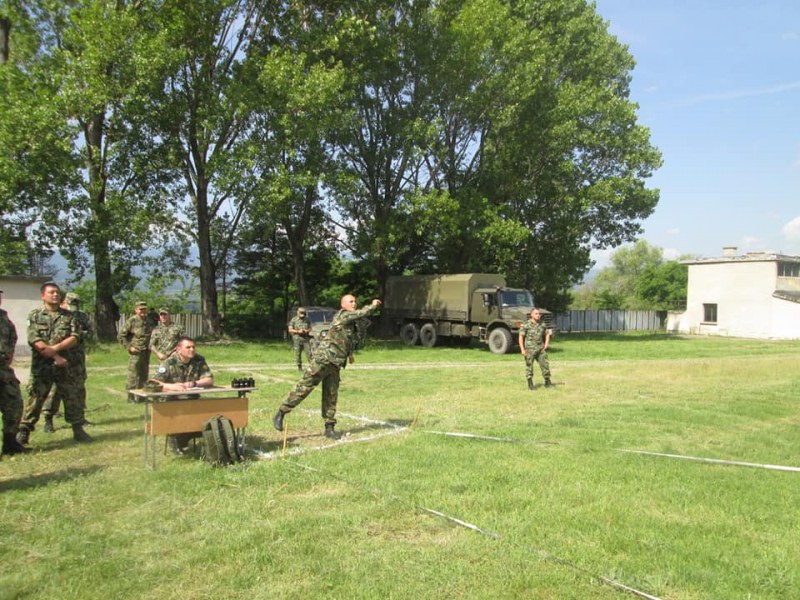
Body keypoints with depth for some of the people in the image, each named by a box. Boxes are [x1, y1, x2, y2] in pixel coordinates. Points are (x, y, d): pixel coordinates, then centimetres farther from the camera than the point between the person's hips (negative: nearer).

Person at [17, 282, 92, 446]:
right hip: (41, 365, -2)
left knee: (74, 396, 5)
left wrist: (54, 348, -16)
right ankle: (23, 432, 9)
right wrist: (55, 357, -14)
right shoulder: (35, 315, 2)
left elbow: (74, 338, -2)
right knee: (35, 397, -2)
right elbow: (35, 340, -8)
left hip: (65, 364, 2)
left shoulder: (69, 316, 8)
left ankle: (78, 430, 15)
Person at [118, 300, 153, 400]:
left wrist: (150, 347, 12)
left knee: (144, 376, 12)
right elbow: (120, 336, -8)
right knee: (133, 376, -4)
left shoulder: (148, 322, 11)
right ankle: (131, 397, 4)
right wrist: (129, 347, -12)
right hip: (135, 353, -6)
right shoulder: (132, 321, -8)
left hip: (146, 353, 6)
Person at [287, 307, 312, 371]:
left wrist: (306, 331, -9)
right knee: (298, 354, 1)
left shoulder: (307, 319, 10)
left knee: (309, 353, -5)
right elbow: (290, 330, -2)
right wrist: (298, 331, -14)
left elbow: (310, 328, 13)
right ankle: (299, 367, 9)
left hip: (306, 339, 2)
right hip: (297, 339, -2)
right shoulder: (294, 320, 1)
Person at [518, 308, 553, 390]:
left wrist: (546, 344, 6)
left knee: (545, 364, 4)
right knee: (529, 366, 1)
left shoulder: (543, 325, 8)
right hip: (530, 349, -4)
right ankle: (530, 384, 10)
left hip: (541, 349, 4)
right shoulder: (526, 325, -8)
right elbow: (521, 337, -7)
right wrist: (522, 349, -13)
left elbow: (547, 334, 20)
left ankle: (547, 382, 16)